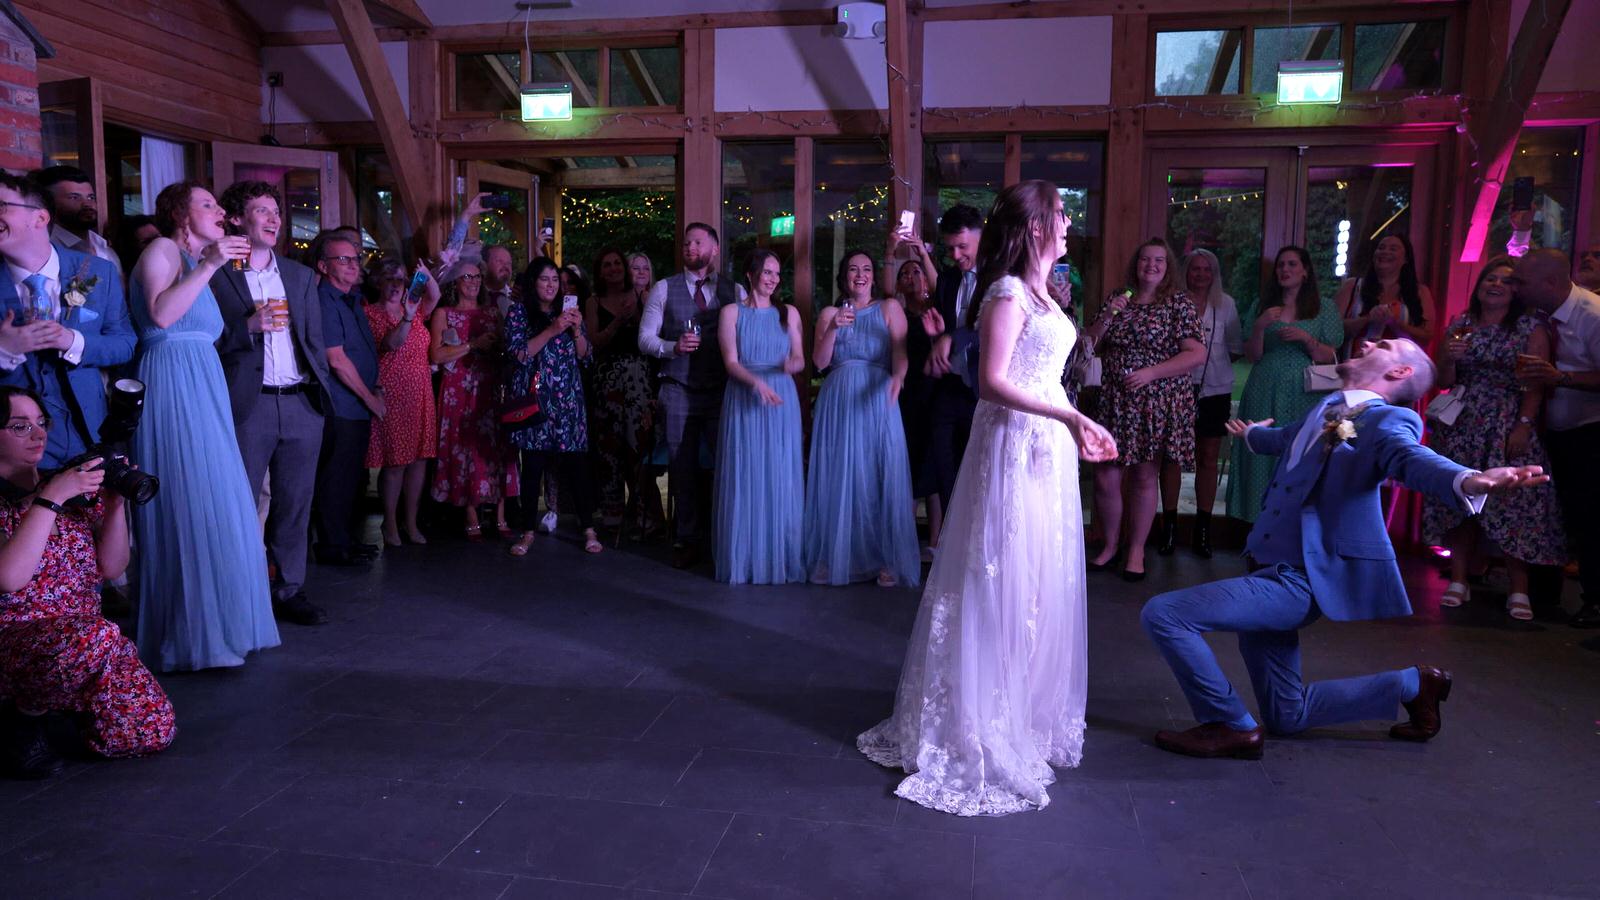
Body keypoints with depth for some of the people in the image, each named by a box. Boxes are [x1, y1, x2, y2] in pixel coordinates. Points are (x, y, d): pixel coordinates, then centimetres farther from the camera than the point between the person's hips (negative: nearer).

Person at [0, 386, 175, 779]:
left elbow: (111, 567, 7)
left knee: (154, 731, -12)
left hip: (84, 635, 5)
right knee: (98, 639, -39)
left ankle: (72, 701, 17)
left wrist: (114, 504, -7)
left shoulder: (74, 487, 10)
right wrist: (50, 500, -22)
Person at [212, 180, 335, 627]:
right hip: (247, 405, -4)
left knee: (295, 503, 9)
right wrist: (249, 327, -16)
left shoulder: (300, 275, 15)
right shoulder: (216, 274, 0)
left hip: (302, 404, 4)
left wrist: (321, 389, 10)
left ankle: (290, 590, 18)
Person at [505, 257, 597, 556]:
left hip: (568, 400, 2)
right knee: (533, 466, -1)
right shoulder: (519, 313, 4)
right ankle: (528, 531, 10)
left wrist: (576, 330, -7)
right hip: (533, 399, -2)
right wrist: (552, 330, -16)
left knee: (576, 464, -1)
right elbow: (519, 354, -9)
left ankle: (589, 529, 6)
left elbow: (585, 357, 10)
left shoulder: (569, 312, 14)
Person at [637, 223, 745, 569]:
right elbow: (645, 339, 4)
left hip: (723, 389, 0)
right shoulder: (664, 289, 8)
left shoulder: (735, 291, 8)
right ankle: (687, 539, 17)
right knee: (683, 467, 5)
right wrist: (673, 347, -15)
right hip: (679, 391, 1)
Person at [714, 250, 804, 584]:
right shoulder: (731, 312, 5)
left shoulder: (789, 313, 11)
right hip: (744, 401, -1)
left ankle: (782, 558, 9)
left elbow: (800, 360, 7)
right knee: (745, 478, -1)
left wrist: (792, 364, -17)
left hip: (782, 402, 2)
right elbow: (731, 363, -3)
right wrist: (757, 383, -22)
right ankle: (745, 559, 7)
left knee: (781, 479, 1)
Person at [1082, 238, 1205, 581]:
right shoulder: (1117, 299, 10)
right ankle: (1110, 544, 19)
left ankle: (1136, 549, 19)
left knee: (1145, 477, 6)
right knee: (1105, 478, -1)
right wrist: (1108, 316, -8)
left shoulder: (1178, 303, -1)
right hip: (1115, 401, 3)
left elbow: (1197, 354, -8)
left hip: (1157, 403, -3)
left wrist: (1151, 373, -16)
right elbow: (1091, 347, 8)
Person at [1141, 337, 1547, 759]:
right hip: (1276, 570, 8)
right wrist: (1250, 434, 60)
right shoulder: (1322, 412, 16)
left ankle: (1229, 726, -4)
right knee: (1287, 718, 18)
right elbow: (1282, 438, 38)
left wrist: (1470, 480, -53)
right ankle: (1411, 683, 31)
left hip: (1300, 579, -8)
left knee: (1162, 613, -20)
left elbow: (1411, 456, -30)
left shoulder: (1388, 419, -7)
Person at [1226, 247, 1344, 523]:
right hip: (1265, 394, 1)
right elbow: (1253, 355, 6)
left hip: (1304, 394, -1)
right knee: (1263, 456, -2)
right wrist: (1259, 327, -10)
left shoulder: (1324, 309, 8)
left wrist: (1306, 338, -13)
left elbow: (1329, 358, 4)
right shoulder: (1262, 307, 12)